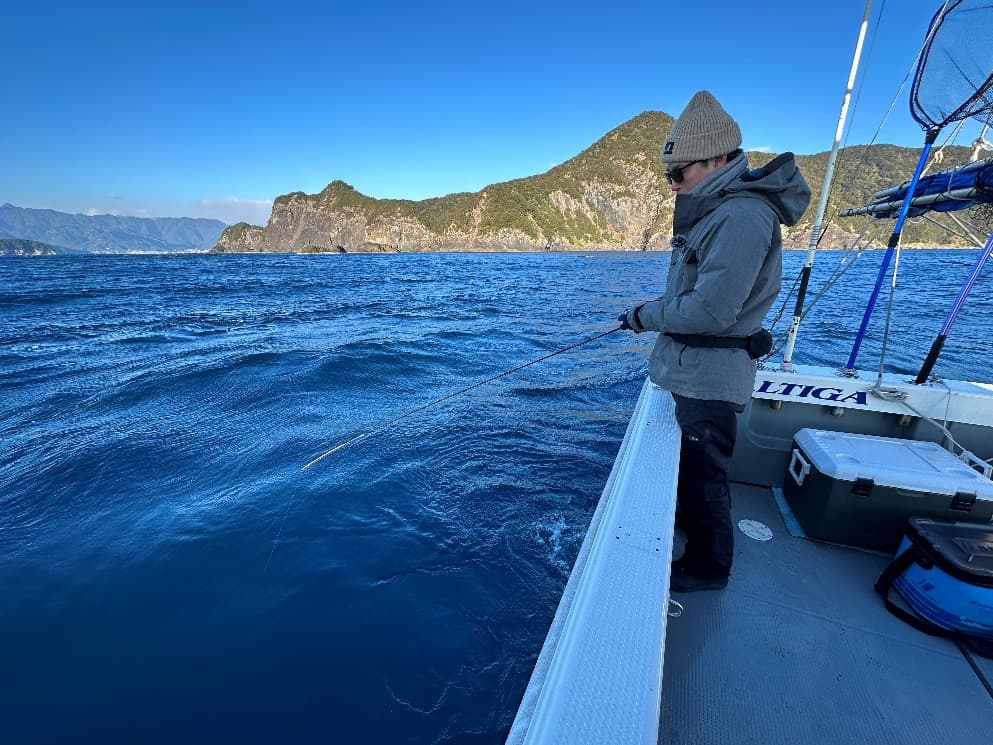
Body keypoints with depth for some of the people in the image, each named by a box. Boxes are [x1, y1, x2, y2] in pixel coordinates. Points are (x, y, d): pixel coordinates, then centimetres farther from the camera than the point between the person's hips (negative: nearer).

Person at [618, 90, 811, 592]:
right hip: (695, 370, 10)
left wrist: (644, 317, -15)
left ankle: (708, 565, 28)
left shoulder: (742, 216, -22)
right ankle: (690, 519, 48)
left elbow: (710, 311, -28)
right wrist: (652, 314, 3)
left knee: (704, 472, 7)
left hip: (710, 377, -10)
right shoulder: (715, 211, 11)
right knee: (690, 460, 25)